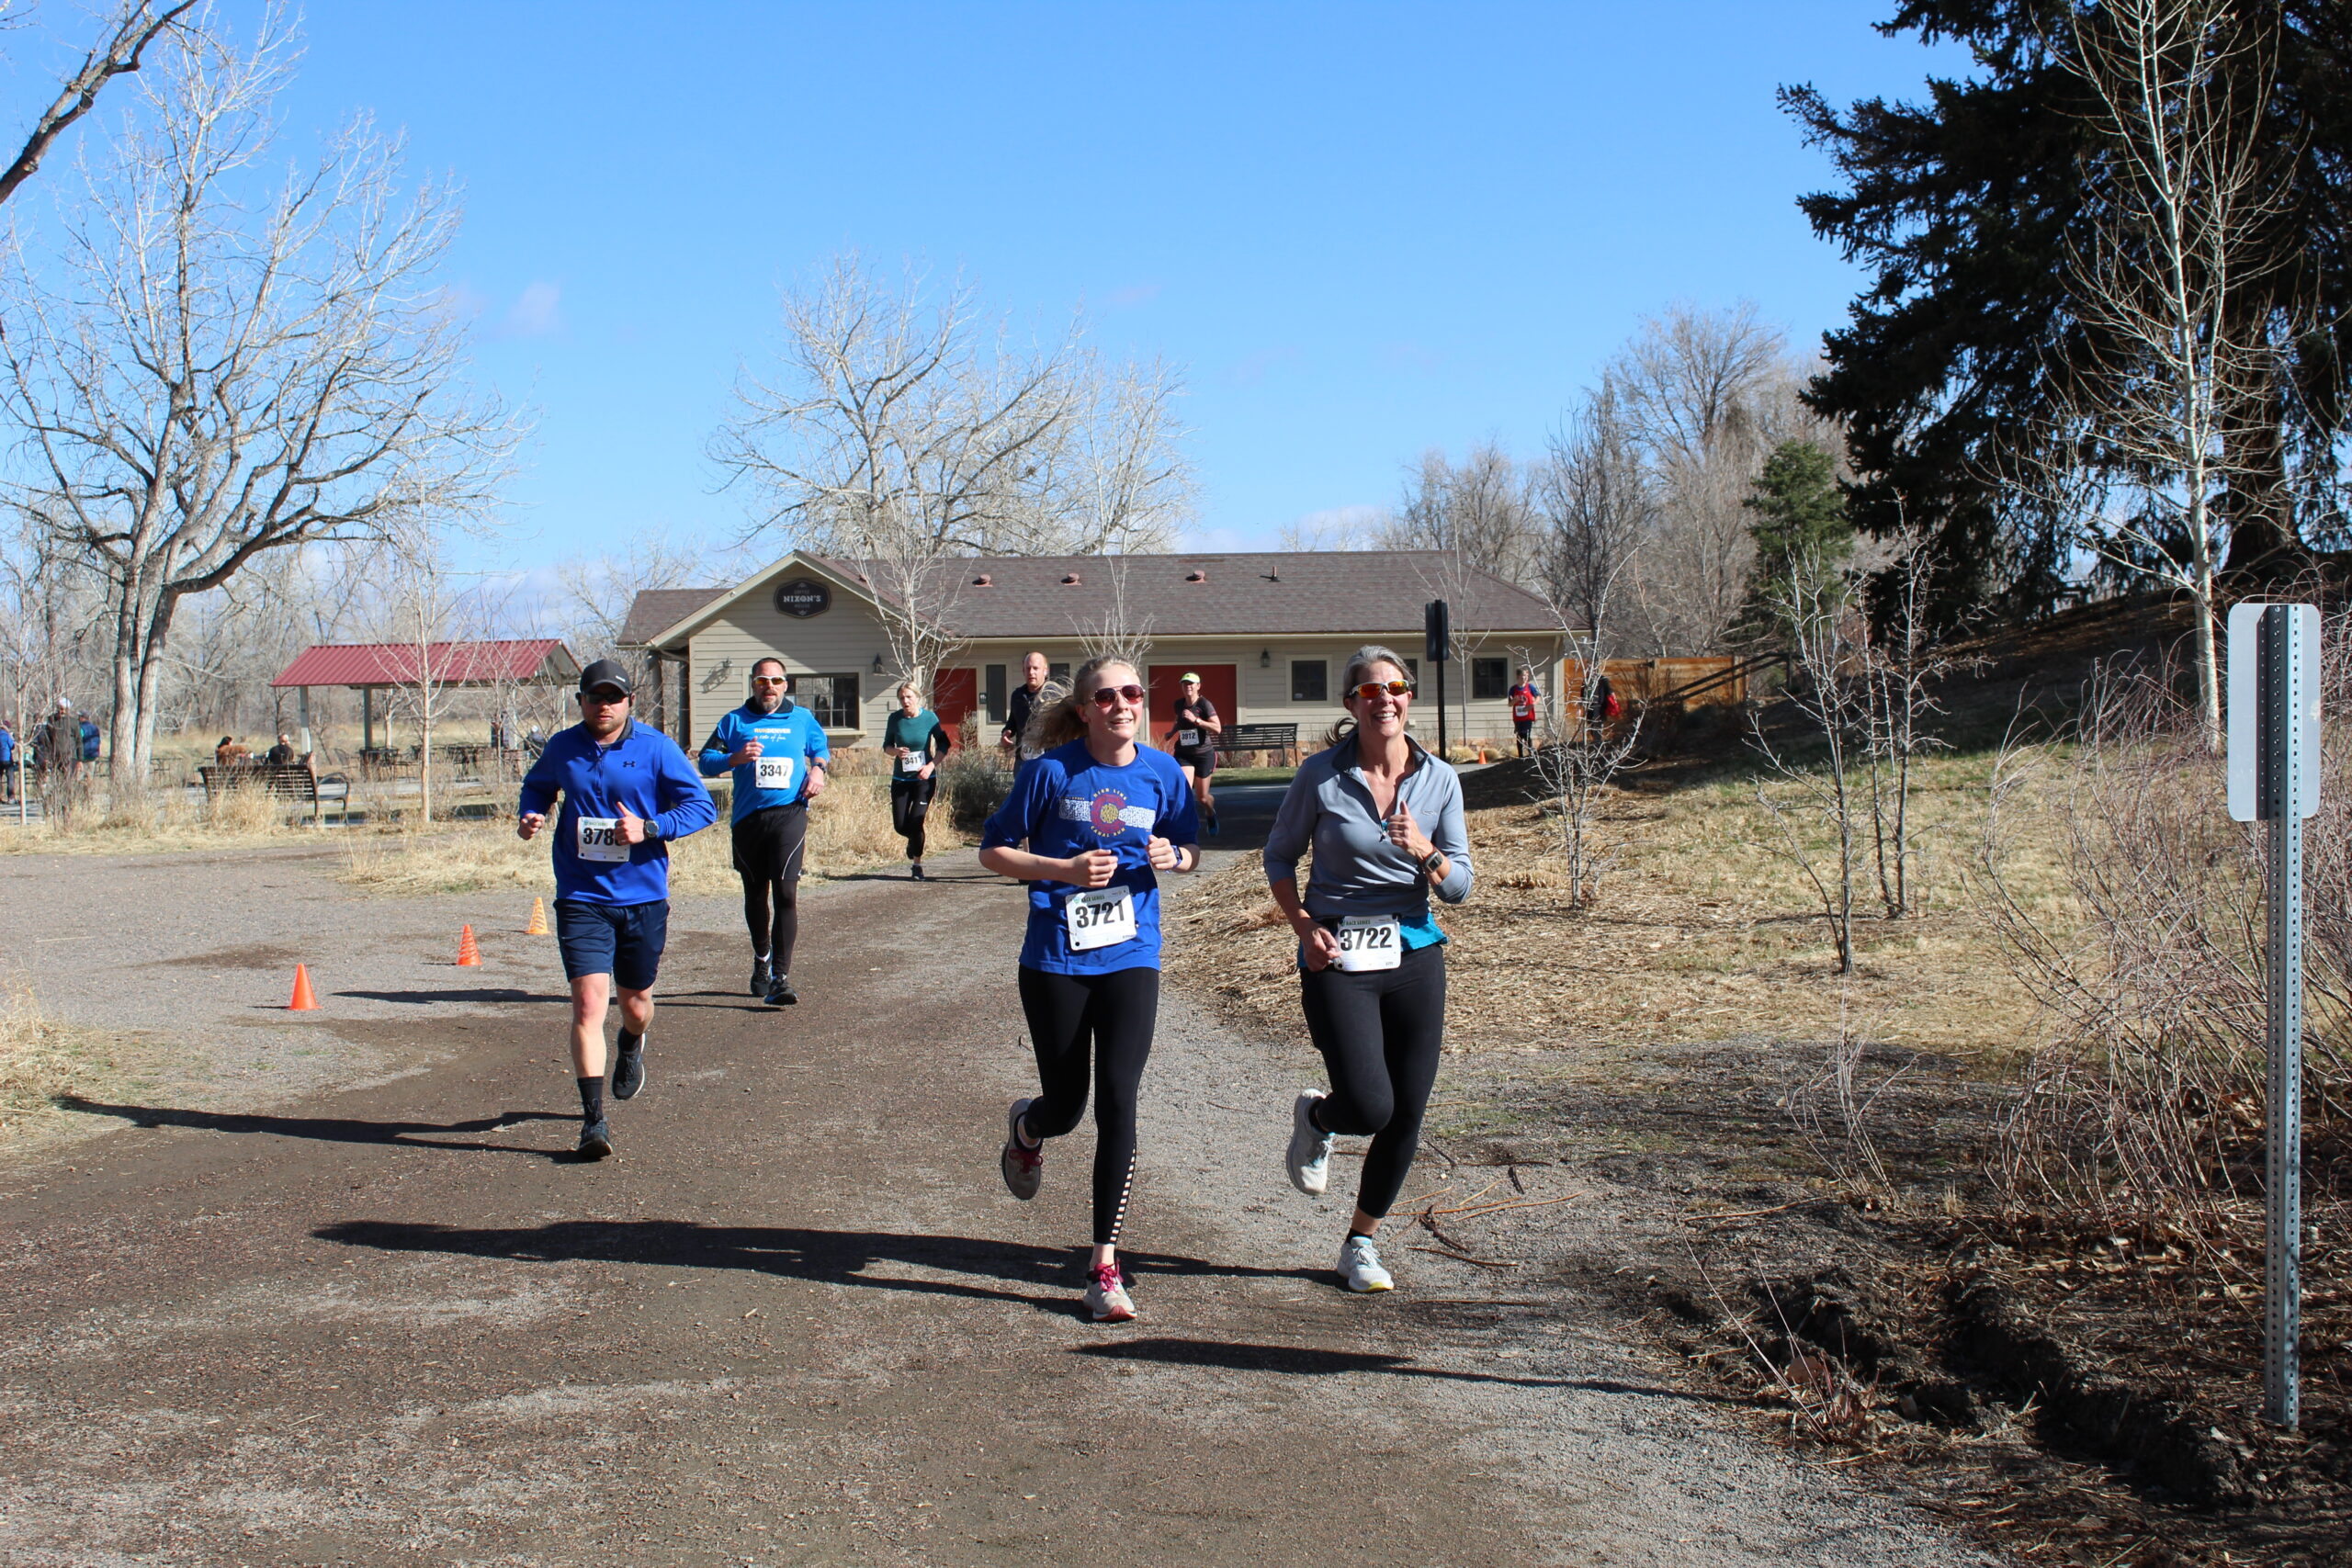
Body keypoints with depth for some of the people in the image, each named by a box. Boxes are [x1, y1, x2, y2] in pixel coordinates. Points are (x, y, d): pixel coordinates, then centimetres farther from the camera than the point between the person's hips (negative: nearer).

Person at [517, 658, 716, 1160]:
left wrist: (649, 828, -18)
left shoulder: (656, 747, -5)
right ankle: (593, 1120, -13)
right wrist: (530, 815, 1)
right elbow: (538, 784, 24)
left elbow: (702, 806, -4)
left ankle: (631, 1048, 54)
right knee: (589, 1001, -15)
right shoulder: (562, 748, 3)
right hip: (582, 898, 0)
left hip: (643, 897, 0)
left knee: (635, 1003, 15)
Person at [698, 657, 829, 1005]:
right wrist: (735, 758, -16)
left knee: (785, 892, -14)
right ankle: (761, 960, 38)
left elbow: (821, 747, 28)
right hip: (748, 817, 2)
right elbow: (706, 760, 3)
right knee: (755, 895, 14)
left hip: (789, 815, -2)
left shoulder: (802, 719, 11)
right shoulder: (735, 721, 8)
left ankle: (781, 977, -15)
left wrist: (818, 770, 7)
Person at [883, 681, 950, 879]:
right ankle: (914, 840, 38)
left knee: (915, 822, -12)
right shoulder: (895, 719, -3)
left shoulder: (929, 718, -9)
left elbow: (943, 745, 0)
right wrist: (896, 751, -15)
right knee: (900, 826, 2)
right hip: (900, 779, 3)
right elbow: (886, 745, 8)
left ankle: (917, 864, 6)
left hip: (924, 779, -3)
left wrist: (931, 766, -14)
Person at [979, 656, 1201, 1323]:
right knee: (1066, 1106, 8)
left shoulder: (1161, 772, 1)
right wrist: (1065, 870, -16)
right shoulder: (1051, 771, -7)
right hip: (1056, 960, -1)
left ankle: (1105, 1266, 0)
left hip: (1131, 959, 1)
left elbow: (1191, 848, 15)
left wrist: (1173, 856, -9)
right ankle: (1025, 1127, 49)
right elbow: (993, 850, -1)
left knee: (1118, 1104, -9)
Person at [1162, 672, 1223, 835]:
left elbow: (1217, 728, -22)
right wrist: (1172, 732, 11)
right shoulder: (1178, 704, 4)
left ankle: (1210, 814, 43)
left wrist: (1195, 719, -29)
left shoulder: (1204, 704, -11)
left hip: (1204, 754, -3)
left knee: (1202, 797, 9)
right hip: (1183, 755, 3)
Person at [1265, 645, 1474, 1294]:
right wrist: (1304, 926, -8)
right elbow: (1279, 856, 6)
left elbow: (1459, 886, 1)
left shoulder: (1439, 780, 1)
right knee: (1369, 1107, -15)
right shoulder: (1322, 774, -6)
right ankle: (1314, 1118, 23)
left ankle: (1361, 1242, 26)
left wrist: (1424, 850, -19)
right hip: (1338, 957, -3)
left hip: (1415, 955, 3)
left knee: (1406, 1117, 5)